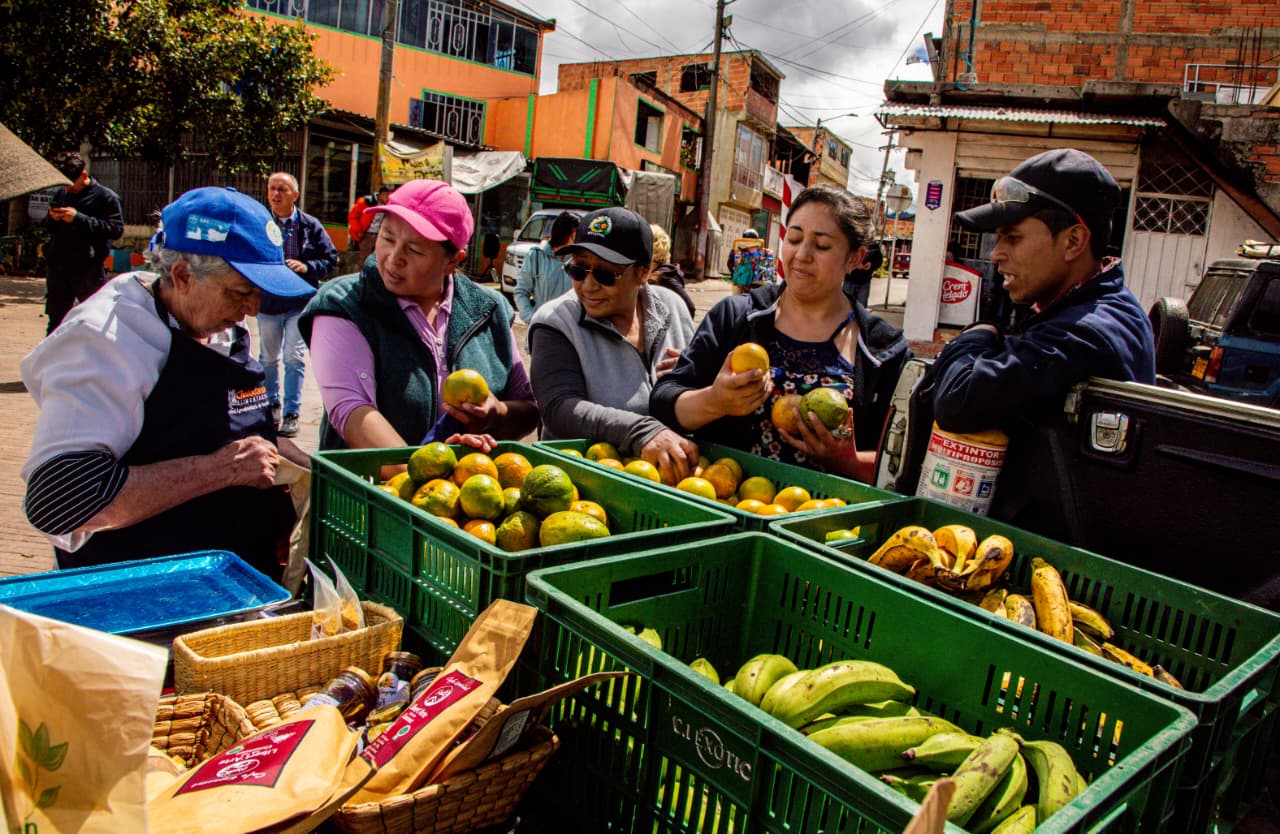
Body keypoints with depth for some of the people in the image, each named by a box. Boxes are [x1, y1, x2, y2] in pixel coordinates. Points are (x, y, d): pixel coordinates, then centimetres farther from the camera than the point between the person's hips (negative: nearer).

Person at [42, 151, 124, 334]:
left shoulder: (105, 197, -4)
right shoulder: (61, 194, 14)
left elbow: (117, 229, -17)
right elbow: (51, 229, 25)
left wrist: (79, 218, -19)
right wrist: (53, 218, 1)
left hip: (89, 271, -6)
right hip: (58, 269, 6)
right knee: (55, 319, 13)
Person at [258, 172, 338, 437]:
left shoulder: (310, 226, -1)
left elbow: (331, 258, 2)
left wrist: (307, 267, -15)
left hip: (300, 302, -2)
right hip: (267, 303, 2)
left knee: (294, 357, -7)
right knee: (268, 357, 15)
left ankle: (291, 413, 1)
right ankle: (272, 404, 34)